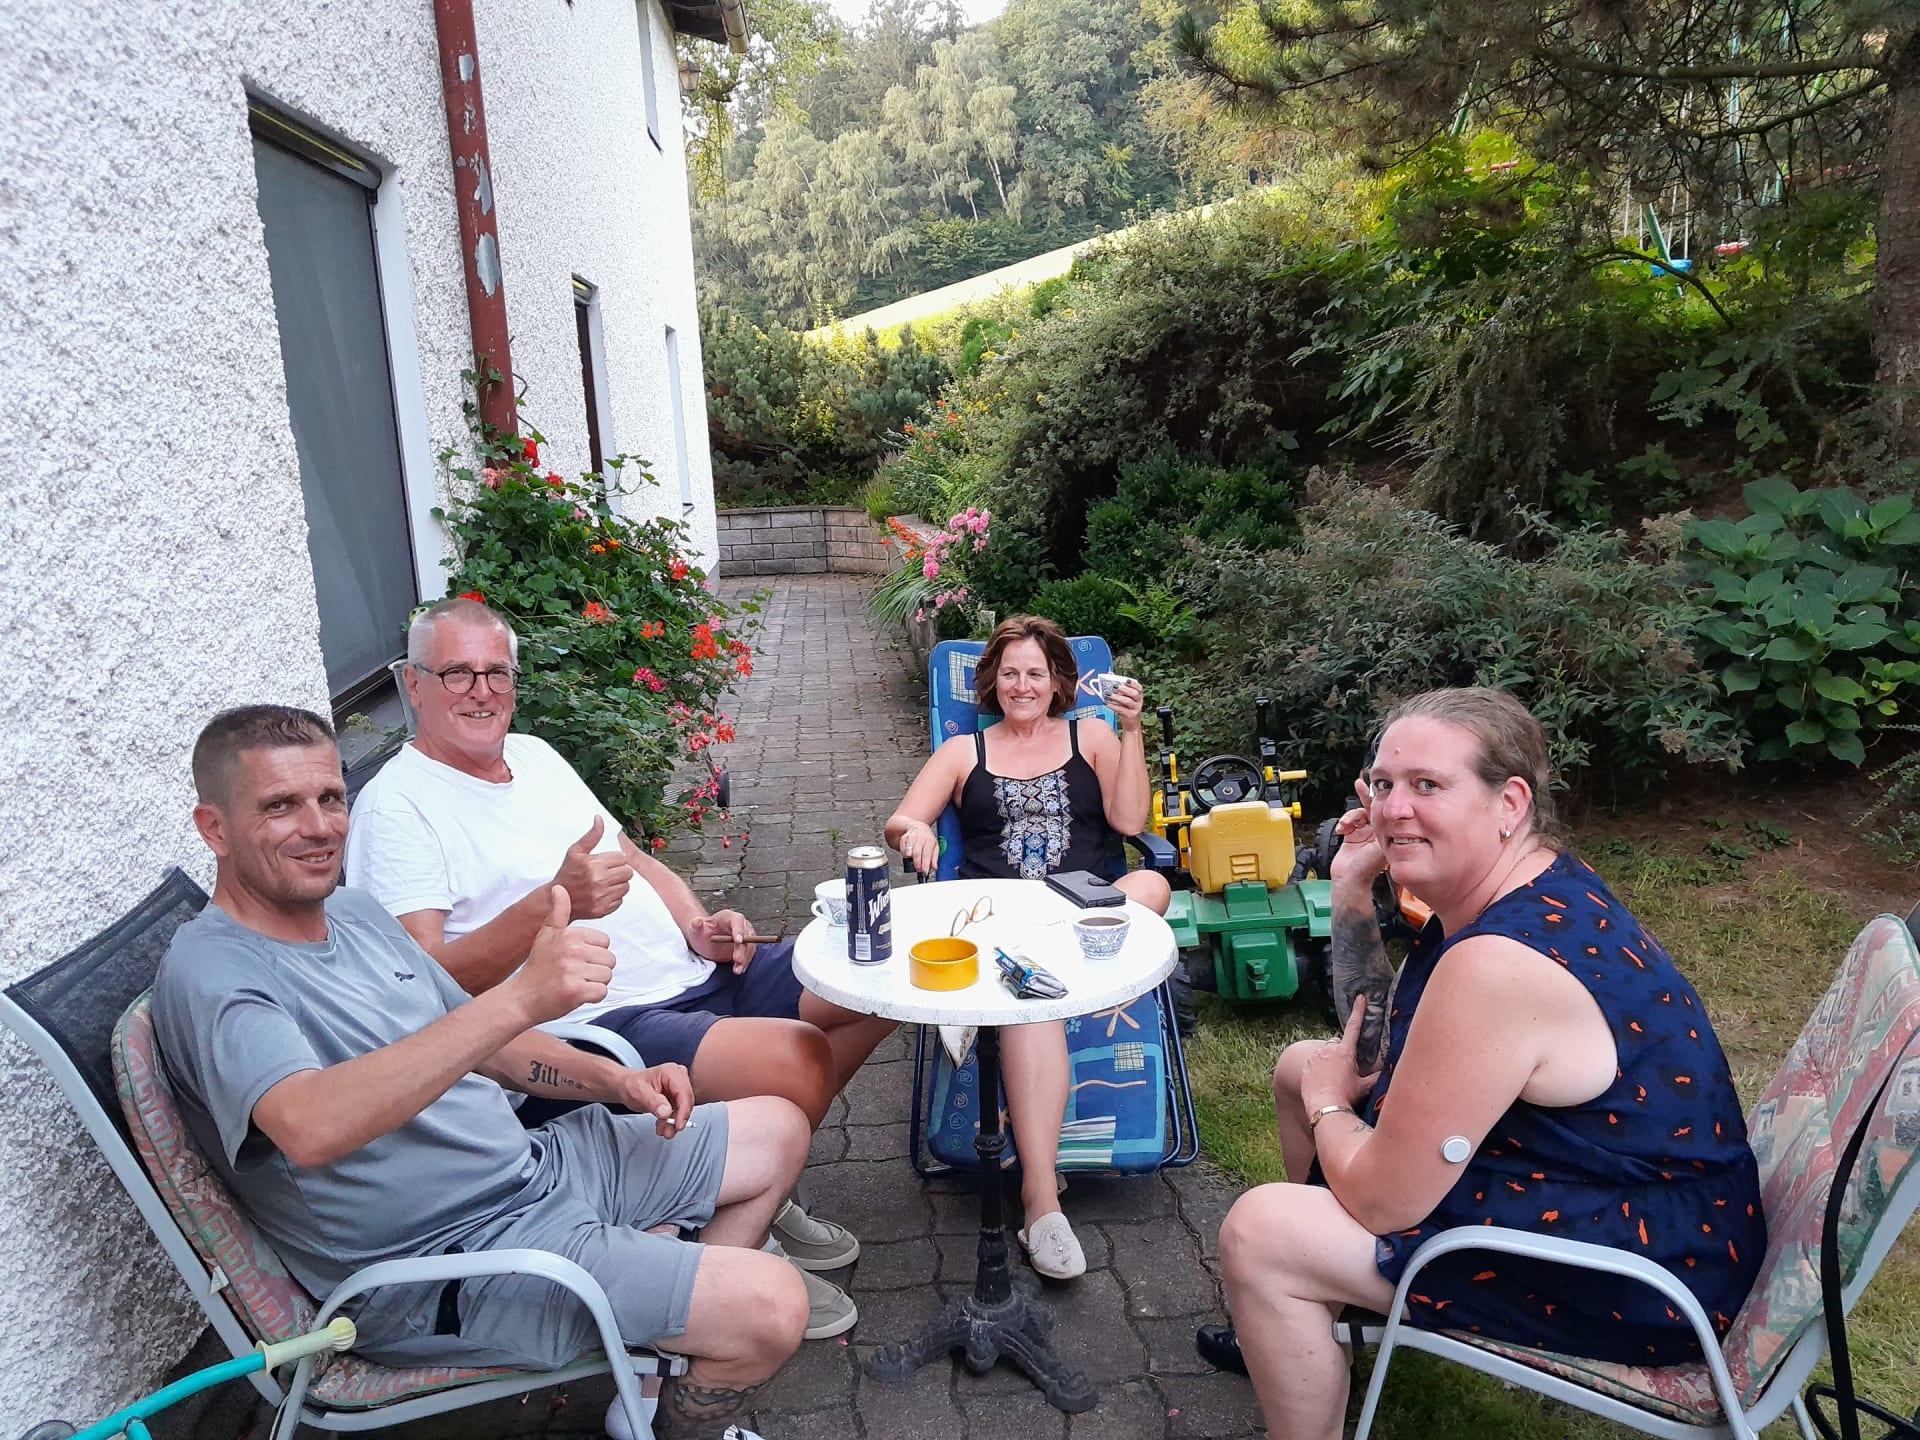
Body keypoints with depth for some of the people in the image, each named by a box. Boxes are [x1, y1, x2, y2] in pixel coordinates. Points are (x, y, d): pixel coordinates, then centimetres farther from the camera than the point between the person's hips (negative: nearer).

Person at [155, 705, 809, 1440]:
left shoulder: (355, 912, 8)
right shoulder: (207, 973, -19)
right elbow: (312, 1127, -39)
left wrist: (612, 1078, 1)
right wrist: (521, 997, -46)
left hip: (532, 1166, 9)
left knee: (779, 1129, 16)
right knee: (769, 1307, -21)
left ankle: (683, 1345, 26)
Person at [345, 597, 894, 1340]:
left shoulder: (535, 754, 17)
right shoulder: (396, 803, -8)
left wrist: (699, 926, 3)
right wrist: (554, 903, -32)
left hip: (694, 973, 9)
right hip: (598, 1022, -9)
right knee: (799, 1061, -30)